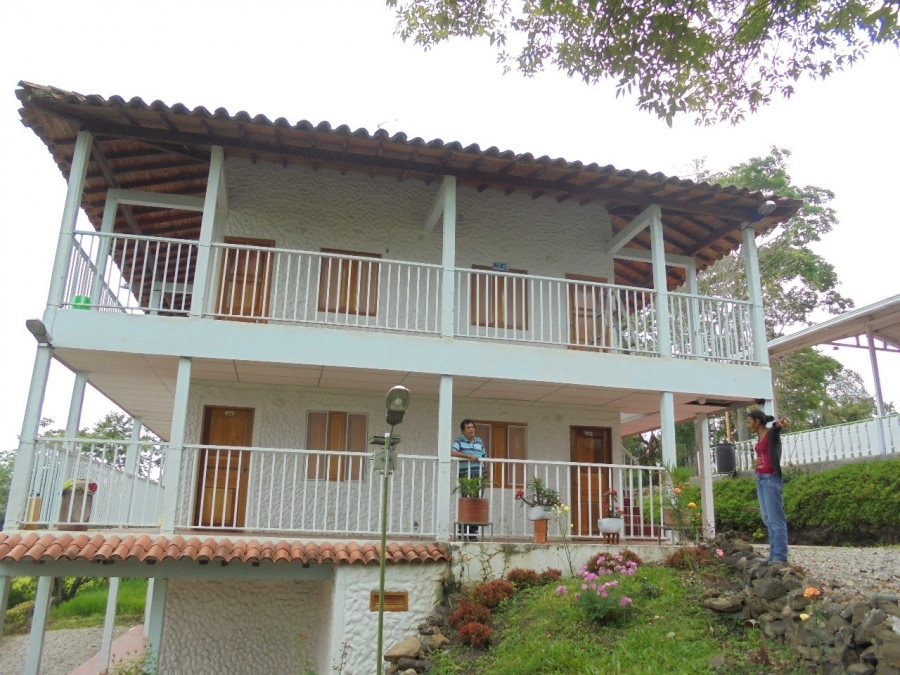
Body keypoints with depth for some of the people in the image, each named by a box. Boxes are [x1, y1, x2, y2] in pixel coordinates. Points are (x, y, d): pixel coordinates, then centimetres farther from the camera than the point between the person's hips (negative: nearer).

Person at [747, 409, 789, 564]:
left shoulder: (771, 433, -9)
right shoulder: (759, 437, 15)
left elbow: (775, 427, -33)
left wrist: (779, 424, -56)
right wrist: (756, 461, 1)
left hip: (771, 478, -9)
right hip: (760, 479, 9)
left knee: (775, 519, -7)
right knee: (767, 519, 10)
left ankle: (781, 556, -5)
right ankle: (774, 554, 14)